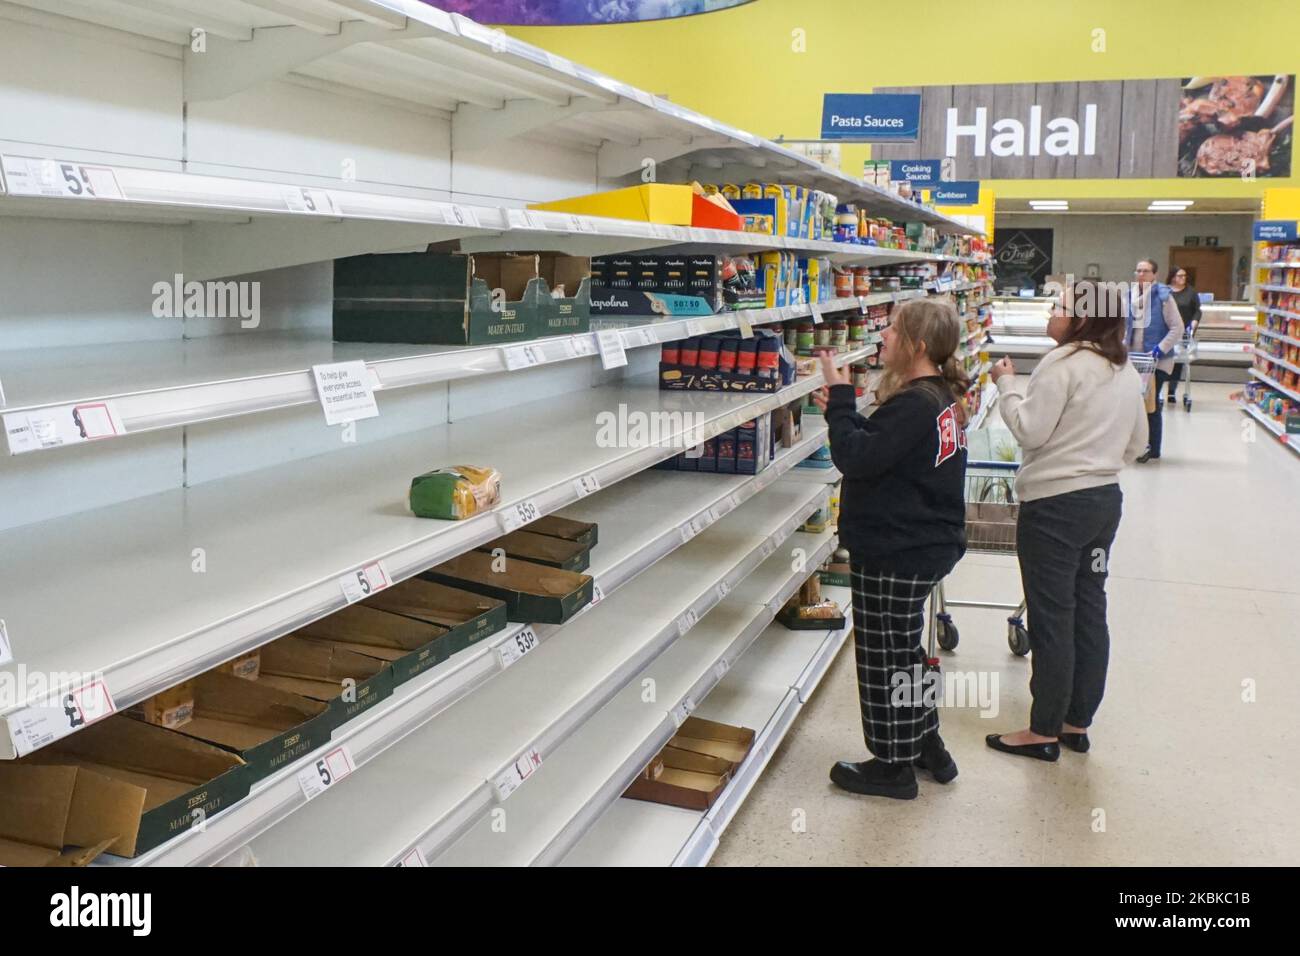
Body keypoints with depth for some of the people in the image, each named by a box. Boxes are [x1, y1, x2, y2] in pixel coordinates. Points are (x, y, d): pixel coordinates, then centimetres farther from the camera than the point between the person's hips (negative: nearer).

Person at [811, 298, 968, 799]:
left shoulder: (915, 405, -24)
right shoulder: (943, 398, 8)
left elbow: (856, 459, -26)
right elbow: (885, 445, 16)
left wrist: (840, 397, -17)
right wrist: (844, 412, 7)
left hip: (896, 554, -10)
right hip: (925, 546, 10)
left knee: (885, 659, 3)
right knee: (904, 651, 23)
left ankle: (894, 766, 16)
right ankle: (928, 748, 34)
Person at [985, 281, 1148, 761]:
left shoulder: (1064, 363, -15)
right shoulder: (1125, 370, 11)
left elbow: (1029, 430, -17)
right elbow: (1136, 442, 18)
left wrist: (1007, 384, -4)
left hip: (1055, 503, -8)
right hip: (1105, 499, 8)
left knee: (1051, 618, 0)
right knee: (1089, 612, 13)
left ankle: (1044, 731, 9)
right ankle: (1077, 723, 23)